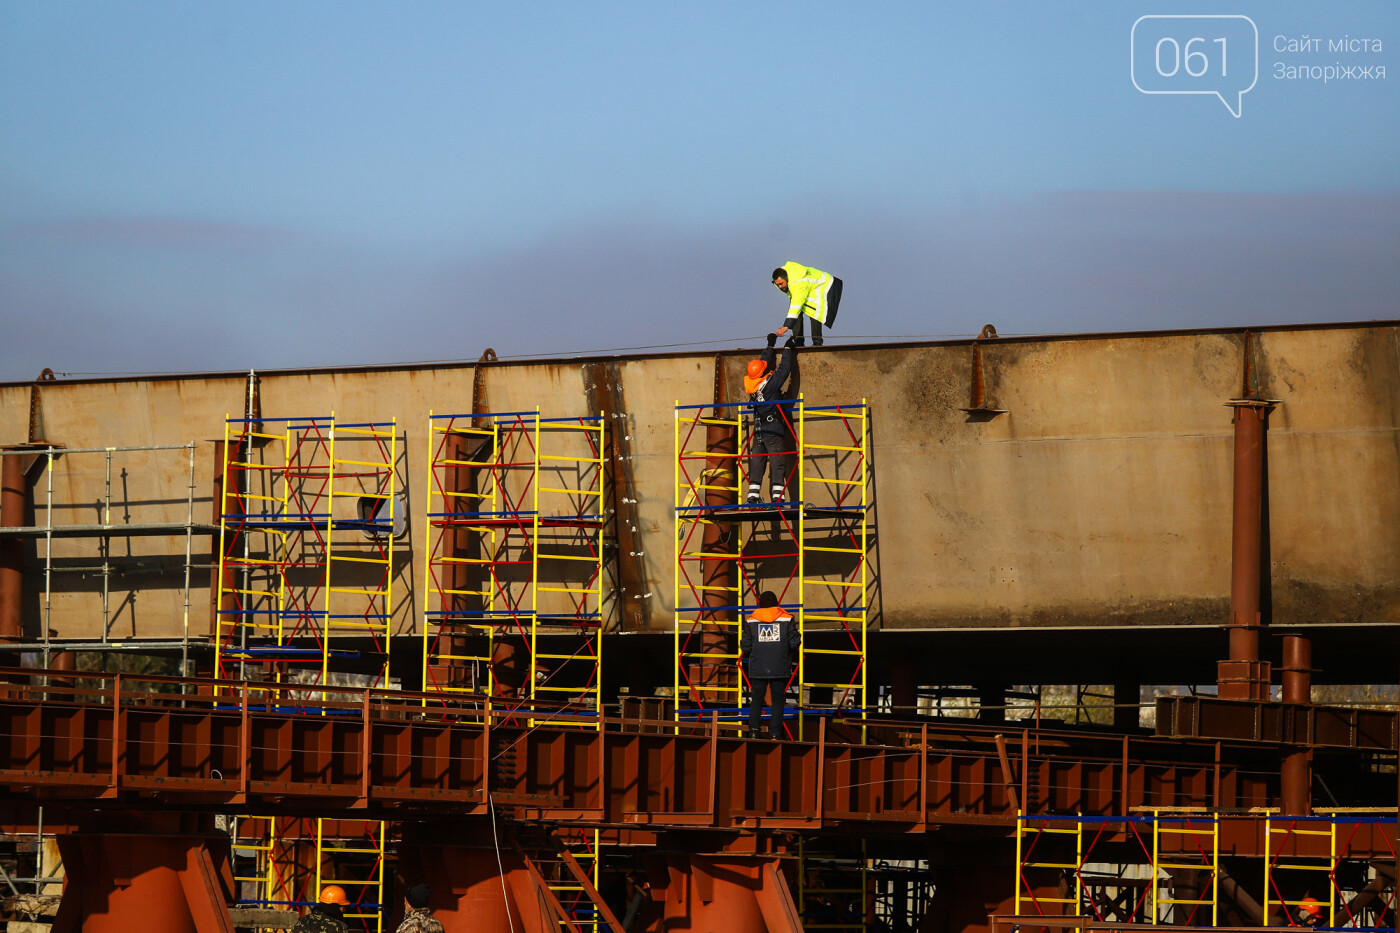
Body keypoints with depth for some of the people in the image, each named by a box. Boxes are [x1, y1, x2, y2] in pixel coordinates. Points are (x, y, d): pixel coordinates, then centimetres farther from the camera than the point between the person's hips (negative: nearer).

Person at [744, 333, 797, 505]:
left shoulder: (751, 384, 1)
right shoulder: (771, 383, -16)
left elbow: (764, 363, 17)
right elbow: (784, 368, -6)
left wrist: (770, 346, 28)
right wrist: (787, 349, 8)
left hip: (758, 431, 6)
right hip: (774, 431, -6)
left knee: (756, 464, 7)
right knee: (777, 464, -5)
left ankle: (752, 496, 3)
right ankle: (778, 496, -10)